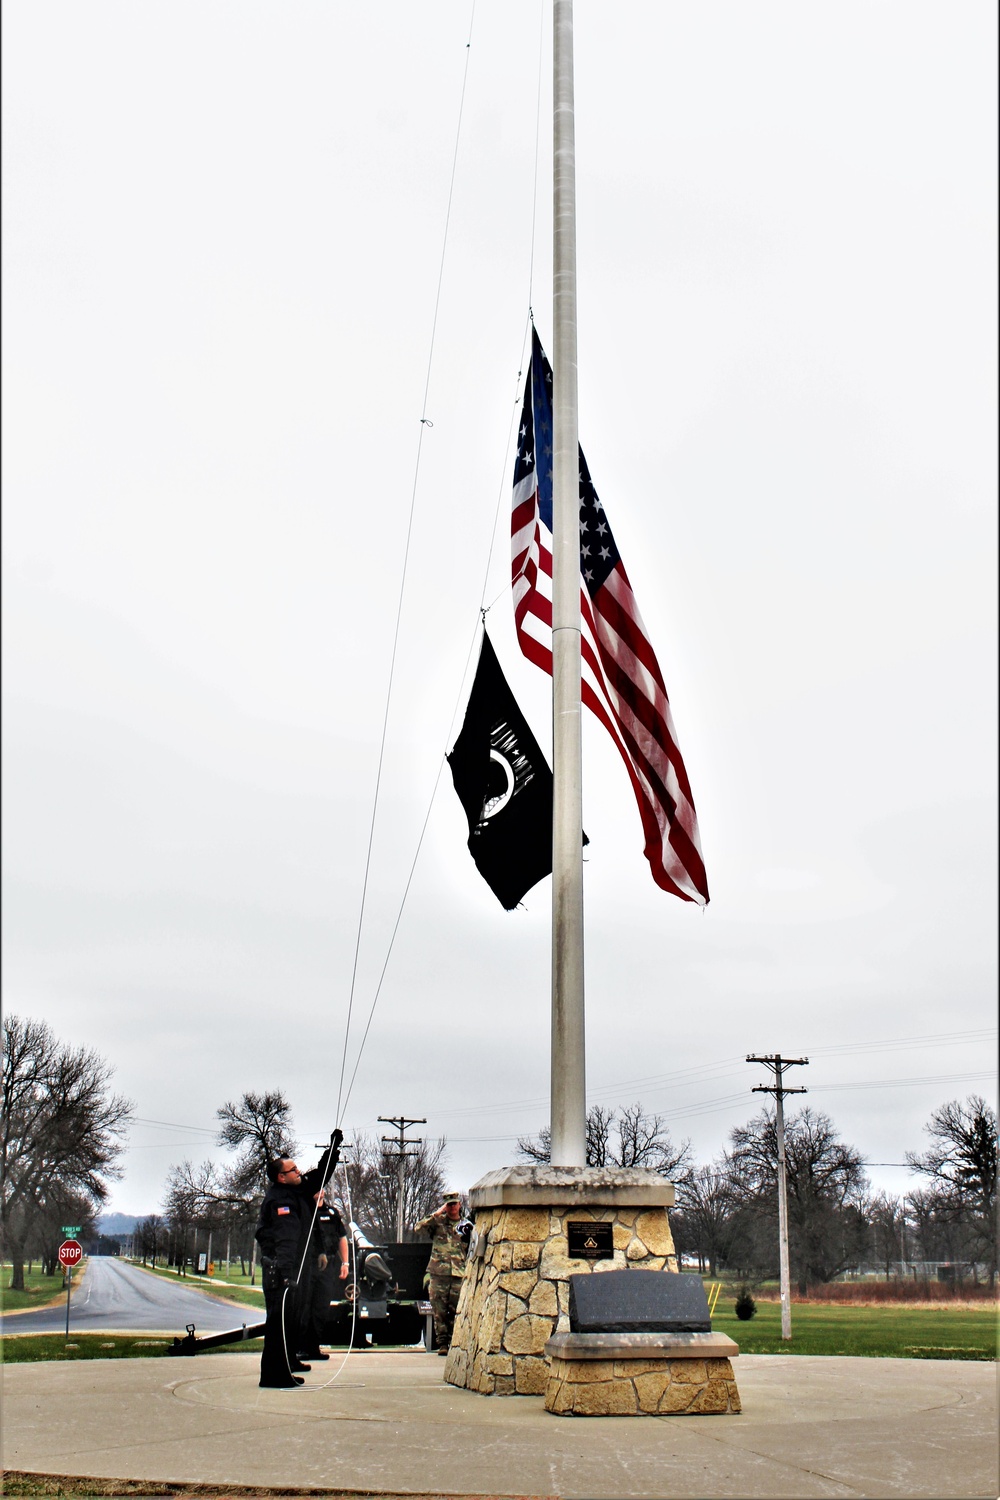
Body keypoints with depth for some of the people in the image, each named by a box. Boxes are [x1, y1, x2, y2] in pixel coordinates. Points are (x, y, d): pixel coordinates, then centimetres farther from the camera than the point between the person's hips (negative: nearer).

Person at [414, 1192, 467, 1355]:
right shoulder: (438, 1221, 7)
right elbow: (418, 1228, -8)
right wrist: (436, 1214, -10)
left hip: (459, 1276, 1)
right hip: (438, 1274, -1)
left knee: (456, 1312, 0)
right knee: (439, 1312, 0)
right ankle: (442, 1344, 9)